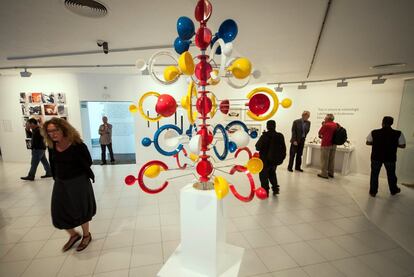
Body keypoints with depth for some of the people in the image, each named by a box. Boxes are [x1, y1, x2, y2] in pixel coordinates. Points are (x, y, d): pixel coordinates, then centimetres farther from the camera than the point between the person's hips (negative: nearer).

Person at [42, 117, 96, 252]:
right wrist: (56, 178, 11)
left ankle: (86, 235, 36)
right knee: (59, 213, 10)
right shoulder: (52, 146, -3)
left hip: (78, 182, -6)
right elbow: (53, 165, 10)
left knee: (80, 210, 11)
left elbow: (88, 162, -15)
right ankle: (73, 235, 37)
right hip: (60, 183, 6)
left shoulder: (77, 145, -21)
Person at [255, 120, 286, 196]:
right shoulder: (280, 136, -2)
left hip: (266, 159, -5)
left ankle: (265, 190, 8)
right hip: (276, 159, 5)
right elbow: (283, 148, 5)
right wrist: (282, 157, 17)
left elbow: (258, 147, -16)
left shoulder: (265, 136, -18)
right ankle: (275, 188, 22)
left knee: (263, 174, 11)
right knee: (272, 173, 27)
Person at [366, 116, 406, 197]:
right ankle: (393, 190, 42)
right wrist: (393, 144, 12)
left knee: (374, 174, 12)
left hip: (376, 157, -1)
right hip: (390, 158, 1)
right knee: (391, 175, 22)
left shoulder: (374, 132, -12)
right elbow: (402, 145, -4)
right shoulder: (398, 134, -12)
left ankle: (373, 192, 19)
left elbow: (368, 143, -2)